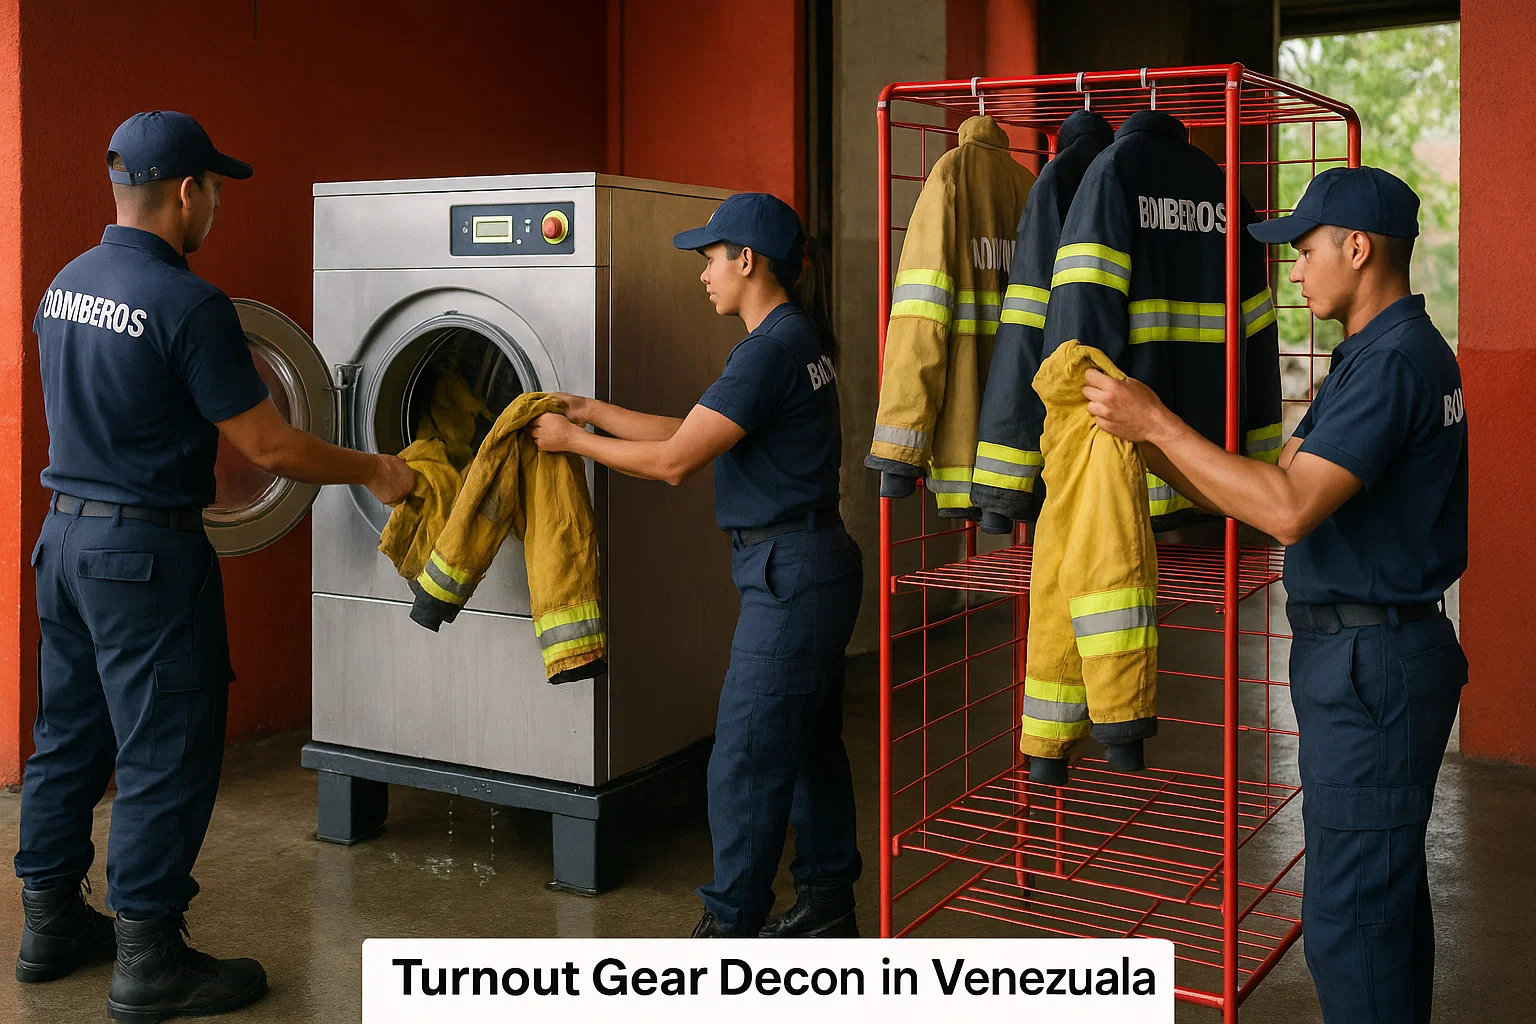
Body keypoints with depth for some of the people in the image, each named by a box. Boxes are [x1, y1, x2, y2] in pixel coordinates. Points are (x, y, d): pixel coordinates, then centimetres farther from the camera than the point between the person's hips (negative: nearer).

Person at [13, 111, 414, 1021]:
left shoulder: (66, 286, 7)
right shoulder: (187, 304, -19)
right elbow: (271, 447, -17)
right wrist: (374, 471, -3)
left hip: (65, 533, 9)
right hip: (147, 548, -9)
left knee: (70, 736, 18)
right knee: (166, 755, 1)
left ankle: (53, 924, 31)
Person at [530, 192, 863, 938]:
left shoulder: (771, 350, -19)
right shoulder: (799, 339, 12)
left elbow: (673, 461, -19)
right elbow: (694, 432, 16)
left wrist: (572, 440, -5)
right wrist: (593, 413, 15)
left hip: (791, 574, -10)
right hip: (814, 567, 10)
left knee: (745, 759, -1)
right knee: (809, 744, 18)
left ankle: (730, 925, 10)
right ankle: (826, 903, 30)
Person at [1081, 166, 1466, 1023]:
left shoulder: (1393, 360, -19)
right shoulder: (1394, 350, 15)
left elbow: (1288, 510, -28)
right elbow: (1282, 484, 13)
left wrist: (1158, 423, -22)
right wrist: (1151, 446, 5)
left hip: (1367, 662, -11)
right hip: (1372, 651, 11)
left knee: (1349, 911, -3)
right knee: (1388, 892, 21)